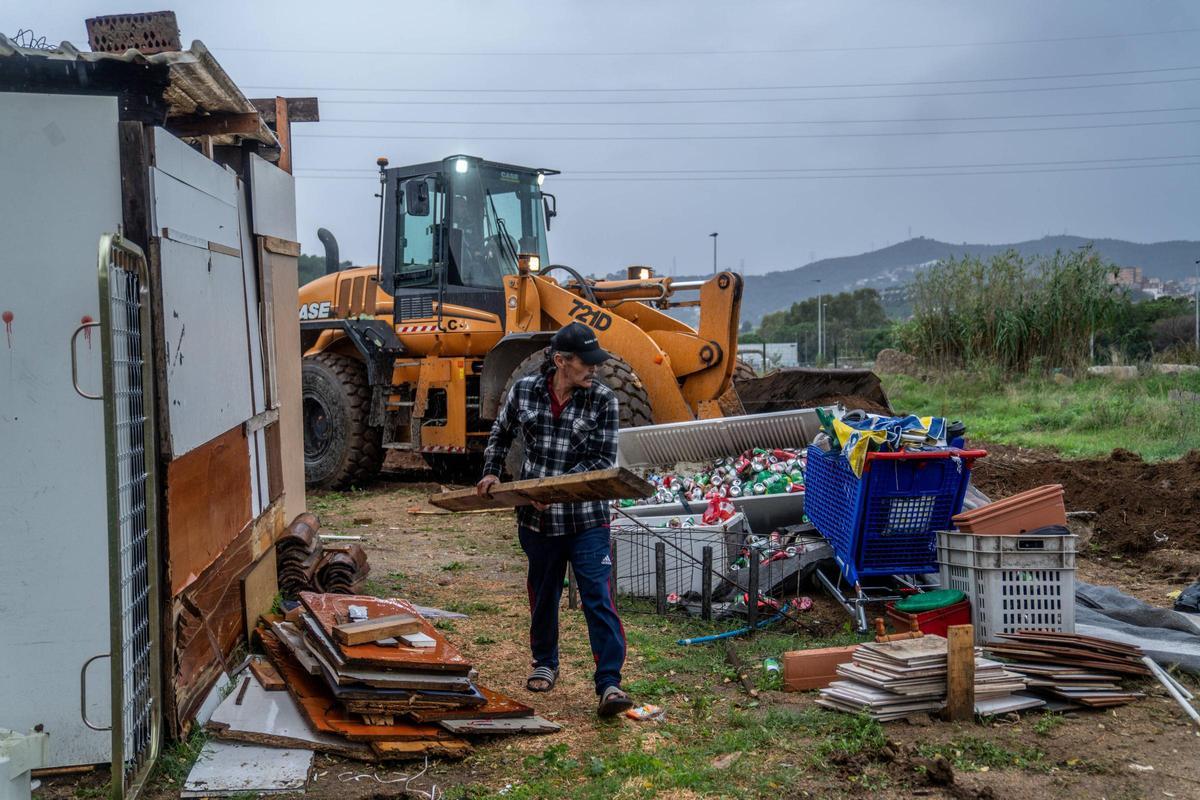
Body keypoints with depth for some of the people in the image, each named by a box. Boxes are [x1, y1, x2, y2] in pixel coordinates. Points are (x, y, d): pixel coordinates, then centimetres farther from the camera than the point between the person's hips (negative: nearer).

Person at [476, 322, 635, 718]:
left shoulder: (604, 400, -8)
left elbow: (602, 459, -11)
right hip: (536, 518, 3)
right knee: (543, 594, 18)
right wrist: (491, 473, 9)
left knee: (598, 598, -8)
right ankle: (545, 664, 39)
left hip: (586, 518, -2)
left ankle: (609, 684, -7)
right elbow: (501, 434, 18)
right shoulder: (524, 391, -2)